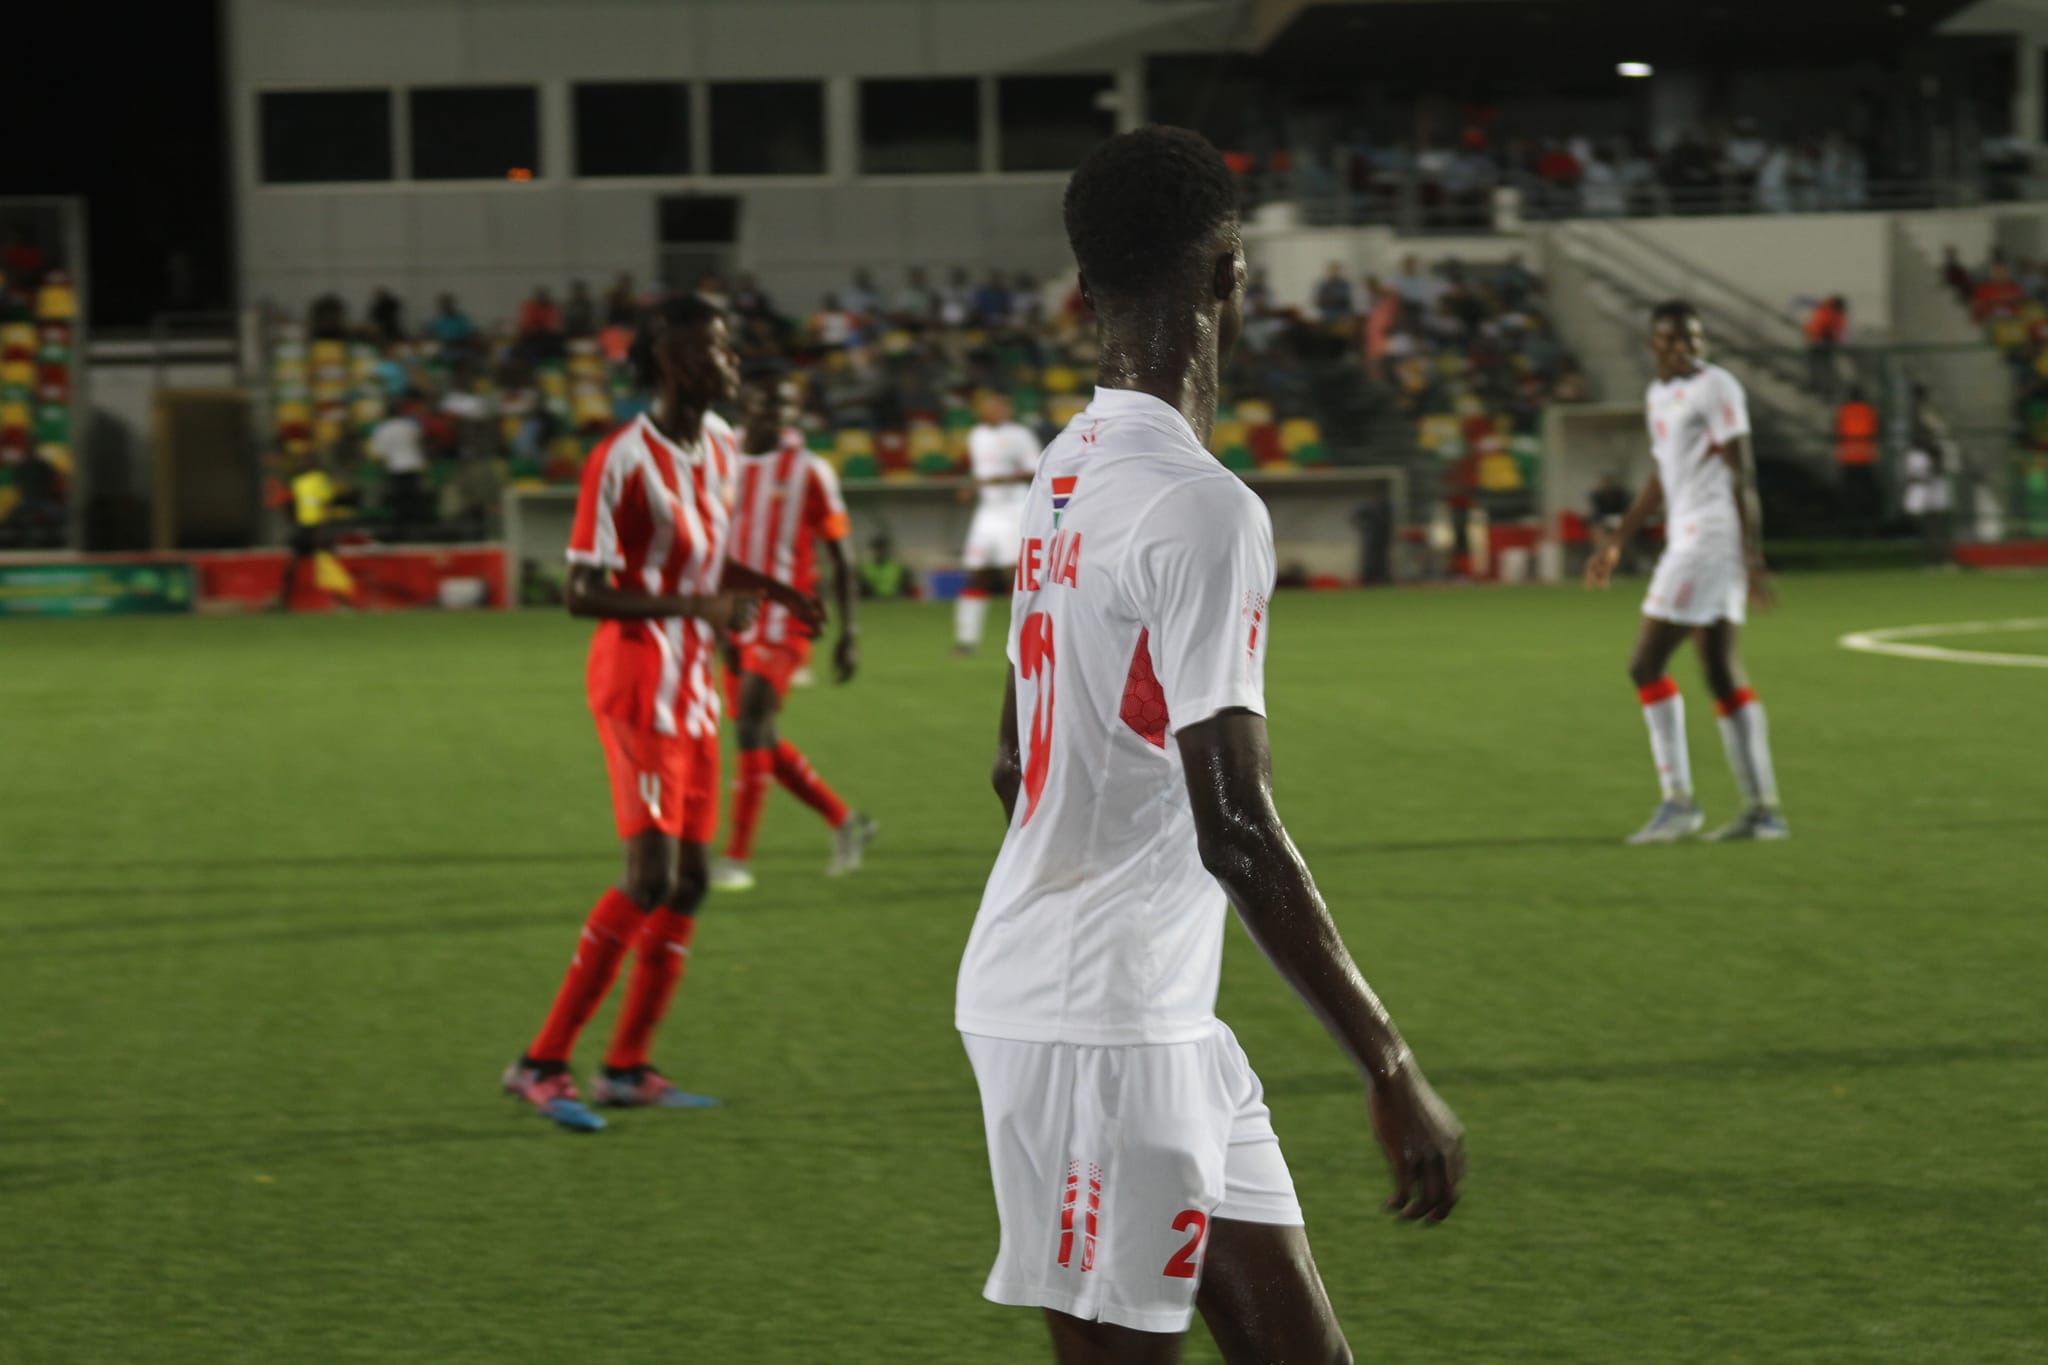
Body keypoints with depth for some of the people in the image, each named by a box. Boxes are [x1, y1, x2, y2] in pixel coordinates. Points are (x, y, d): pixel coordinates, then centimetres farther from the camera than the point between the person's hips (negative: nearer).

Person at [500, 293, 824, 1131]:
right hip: (640, 684, -9)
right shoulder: (622, 462, -17)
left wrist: (767, 590, 8)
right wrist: (696, 607, -26)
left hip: (692, 692, 9)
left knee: (688, 881, 8)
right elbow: (580, 594, -19)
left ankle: (627, 1068, 17)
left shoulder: (721, 447, 10)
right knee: (650, 876, -15)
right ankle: (542, 1063, -10)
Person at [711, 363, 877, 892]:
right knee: (762, 741, 10)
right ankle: (846, 822, 26)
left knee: (751, 727, -16)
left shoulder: (809, 472, -5)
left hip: (783, 623, -6)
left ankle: (737, 858, -12)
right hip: (734, 623, 6)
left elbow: (839, 556, -2)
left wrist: (848, 633, -5)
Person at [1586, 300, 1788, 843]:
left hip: (1710, 537, -9)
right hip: (1686, 538, 9)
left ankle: (1678, 801, -8)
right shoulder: (1659, 395, 18)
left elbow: (1742, 476, -12)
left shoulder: (1716, 388, -8)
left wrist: (1752, 556, -18)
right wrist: (1616, 543, 29)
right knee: (1722, 674, 8)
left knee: (1646, 665, -10)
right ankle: (1762, 808, 9)